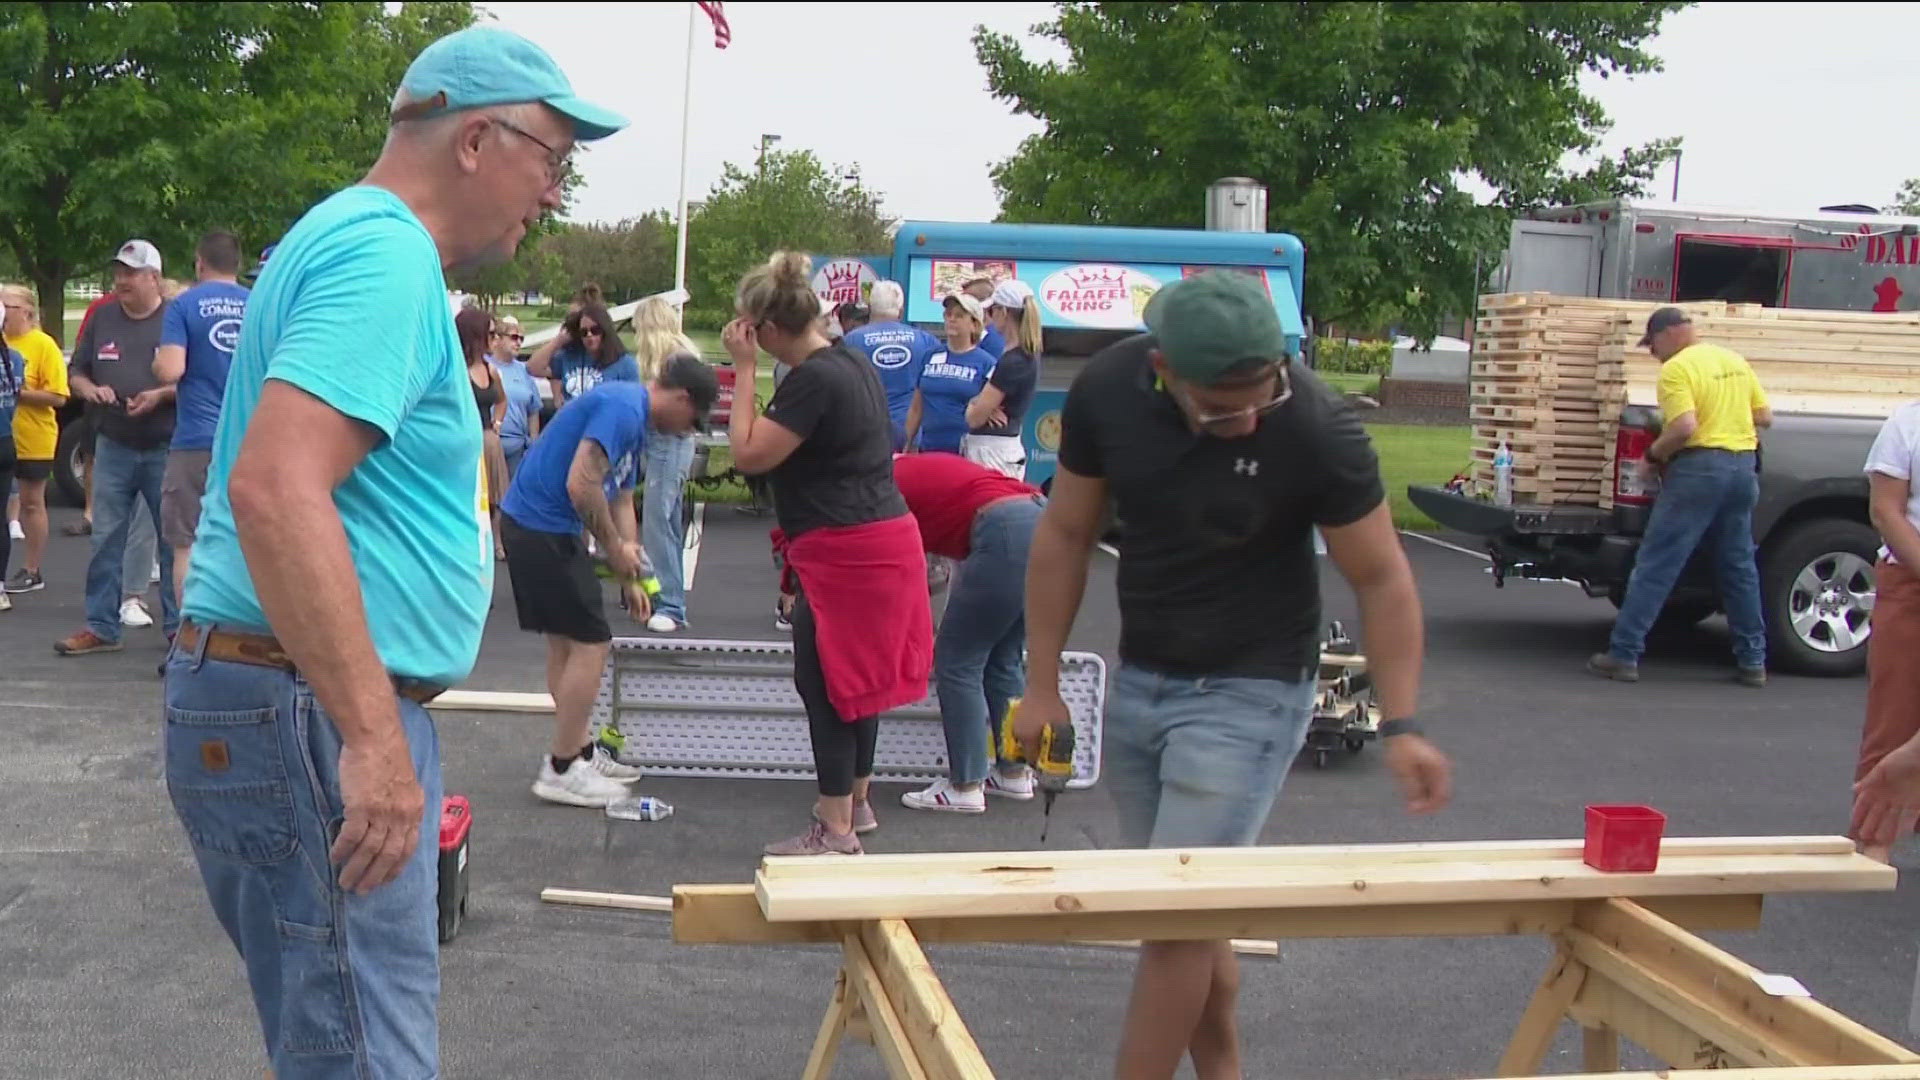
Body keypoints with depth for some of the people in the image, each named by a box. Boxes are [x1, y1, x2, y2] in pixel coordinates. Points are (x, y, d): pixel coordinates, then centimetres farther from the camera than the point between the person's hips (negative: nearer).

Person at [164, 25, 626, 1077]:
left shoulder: (357, 239, 17)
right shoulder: (385, 253, -16)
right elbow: (275, 487, -29)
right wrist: (374, 737, -28)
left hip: (322, 706, 11)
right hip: (311, 713, -11)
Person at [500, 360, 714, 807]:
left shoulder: (635, 420, 15)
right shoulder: (622, 408, -18)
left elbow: (621, 500, 22)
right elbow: (581, 486, -26)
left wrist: (630, 574, 21)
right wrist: (615, 548, -13)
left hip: (538, 526, 10)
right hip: (541, 528, -10)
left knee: (565, 642, 18)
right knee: (590, 643, -4)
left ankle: (579, 751, 29)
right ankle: (561, 770, 4)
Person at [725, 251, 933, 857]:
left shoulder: (815, 380, -20)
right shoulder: (852, 362, 12)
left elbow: (749, 454, -18)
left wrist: (744, 370, -14)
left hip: (844, 553, -10)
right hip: (881, 540, 10)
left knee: (826, 684, -3)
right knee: (856, 678, 19)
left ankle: (836, 833, 3)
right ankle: (856, 803, 33)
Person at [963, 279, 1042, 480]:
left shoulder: (1011, 361, -19)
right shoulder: (1027, 356, 10)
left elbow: (974, 418, -16)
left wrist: (974, 405, 6)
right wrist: (984, 406, -5)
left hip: (993, 451, -9)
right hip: (1000, 448, 9)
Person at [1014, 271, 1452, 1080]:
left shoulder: (1317, 429, -22)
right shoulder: (1106, 390, -11)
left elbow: (1381, 578, -12)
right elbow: (1065, 534, 0)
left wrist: (1400, 726, -19)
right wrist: (1042, 685, 1)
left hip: (1250, 693, -5)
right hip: (1136, 682, 5)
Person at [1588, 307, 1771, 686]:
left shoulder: (1677, 368, -10)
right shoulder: (1736, 361, 14)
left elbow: (1684, 427, -21)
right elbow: (1765, 417, 16)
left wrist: (1653, 455, -6)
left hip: (1699, 467, -7)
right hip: (1743, 467, 8)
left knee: (1656, 566, -4)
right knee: (1740, 567, 15)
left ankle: (1624, 655, -4)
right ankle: (1753, 661, 17)